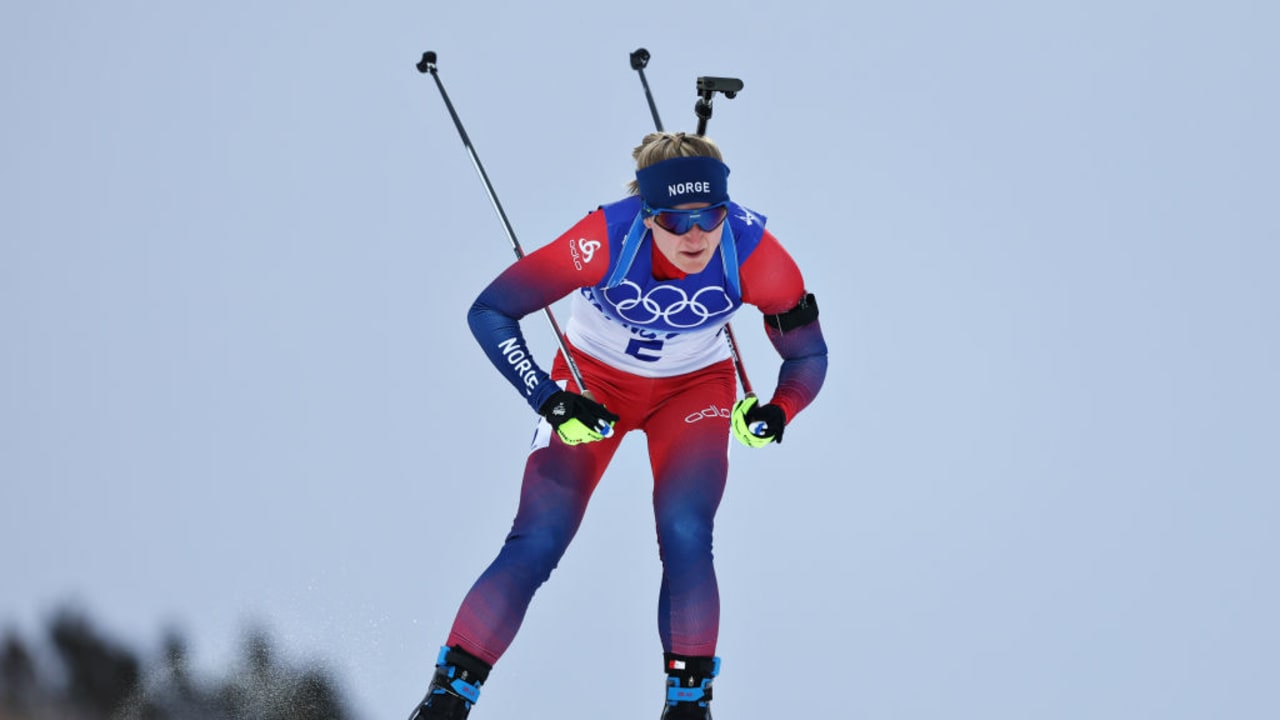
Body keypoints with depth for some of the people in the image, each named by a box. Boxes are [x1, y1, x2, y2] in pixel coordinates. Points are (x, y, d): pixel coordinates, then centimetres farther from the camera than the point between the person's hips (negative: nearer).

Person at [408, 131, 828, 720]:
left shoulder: (753, 252, -30)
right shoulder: (605, 241, -35)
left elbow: (809, 354, -14)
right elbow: (488, 312, -25)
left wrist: (774, 413, -34)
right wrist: (550, 401, -33)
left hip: (695, 387, 1)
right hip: (594, 379, -1)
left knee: (685, 537, -21)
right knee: (536, 545, -12)